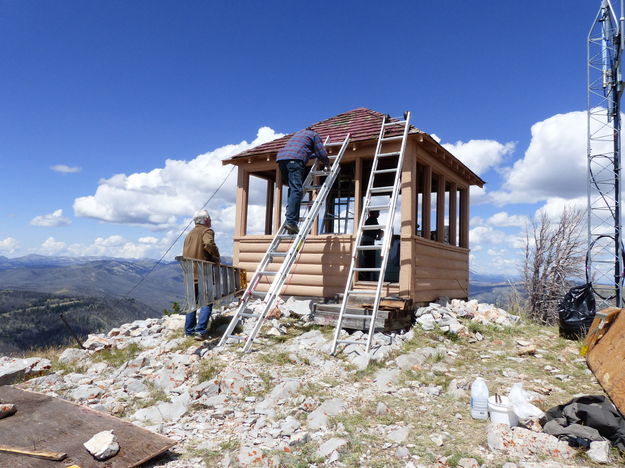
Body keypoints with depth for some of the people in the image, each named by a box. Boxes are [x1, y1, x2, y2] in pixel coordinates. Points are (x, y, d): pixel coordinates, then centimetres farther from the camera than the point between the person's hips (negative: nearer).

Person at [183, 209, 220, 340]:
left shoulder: (189, 234, 20)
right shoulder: (207, 231, -4)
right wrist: (216, 257, -13)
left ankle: (189, 330, 18)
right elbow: (209, 244, -26)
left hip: (189, 274, 7)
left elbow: (184, 254, 20)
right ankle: (200, 331, -8)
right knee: (207, 303, -1)